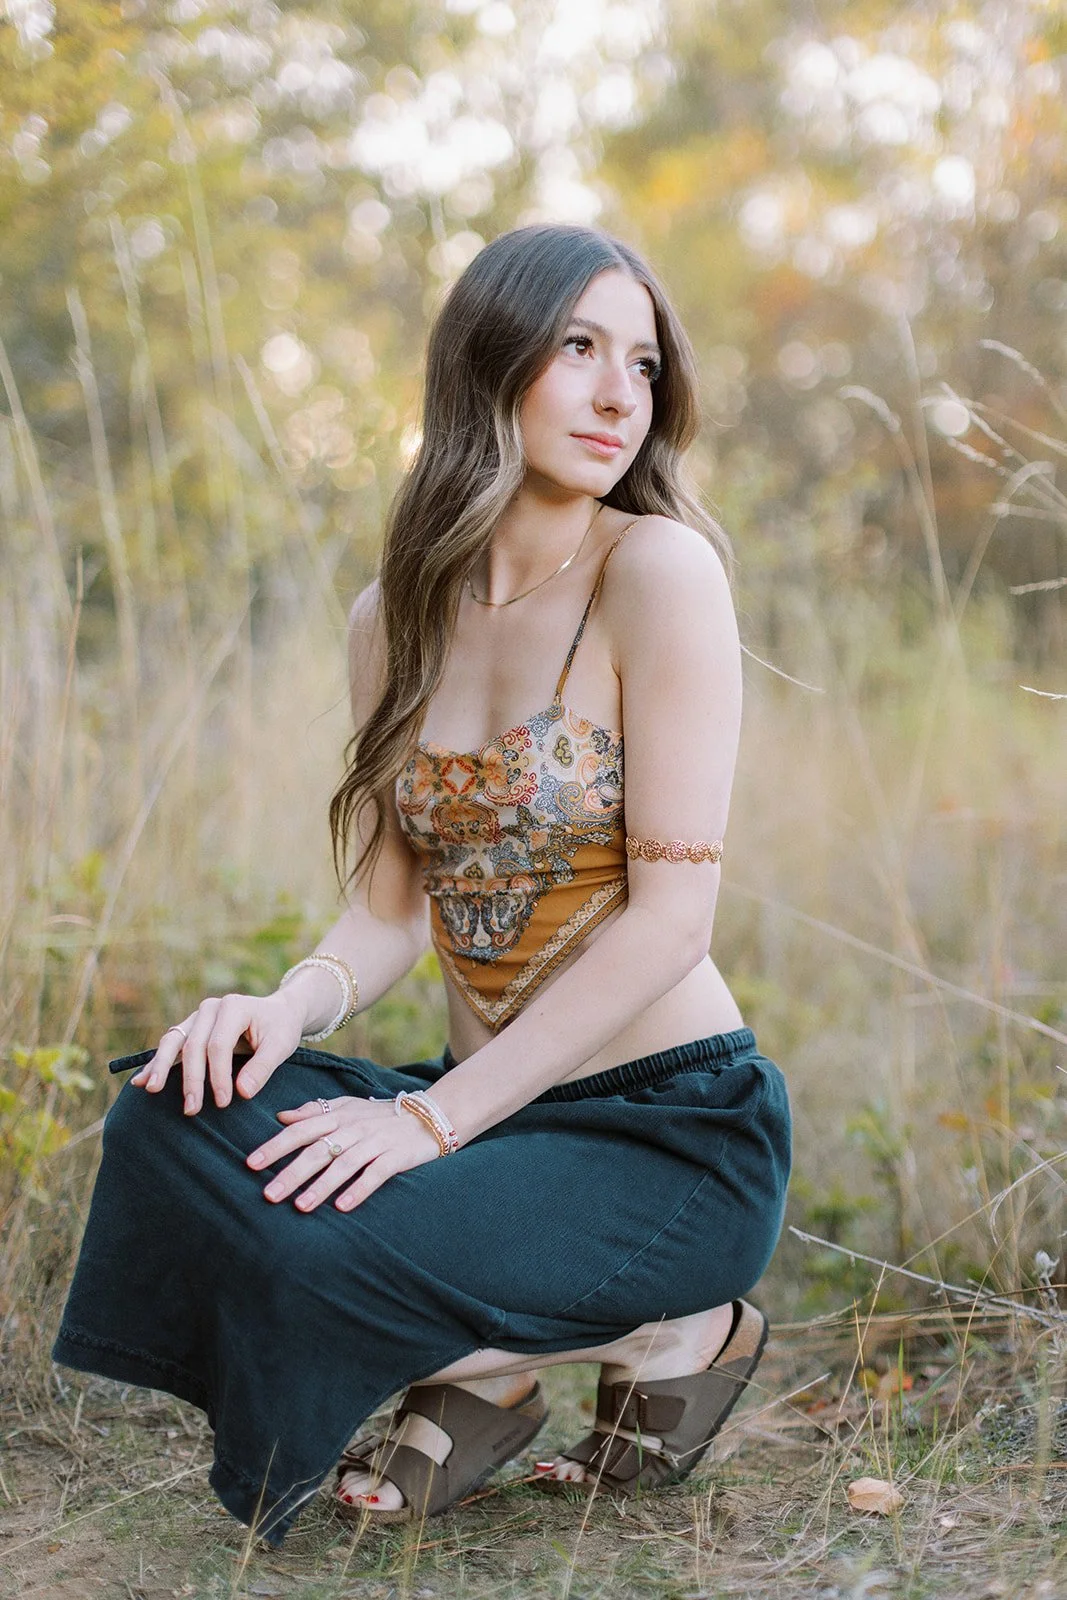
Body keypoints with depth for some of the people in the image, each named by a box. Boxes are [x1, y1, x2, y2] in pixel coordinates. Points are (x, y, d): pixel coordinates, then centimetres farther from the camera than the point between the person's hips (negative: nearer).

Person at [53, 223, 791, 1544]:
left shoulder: (661, 568, -12)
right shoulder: (395, 618, 6)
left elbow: (670, 915, -17)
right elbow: (392, 907, 7)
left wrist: (434, 1116, -20)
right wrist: (290, 1004, -16)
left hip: (674, 1131, -5)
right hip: (487, 1105, 5)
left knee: (315, 1249, -28)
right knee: (173, 1119, -19)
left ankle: (672, 1339, 0)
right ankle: (480, 1381, 4)